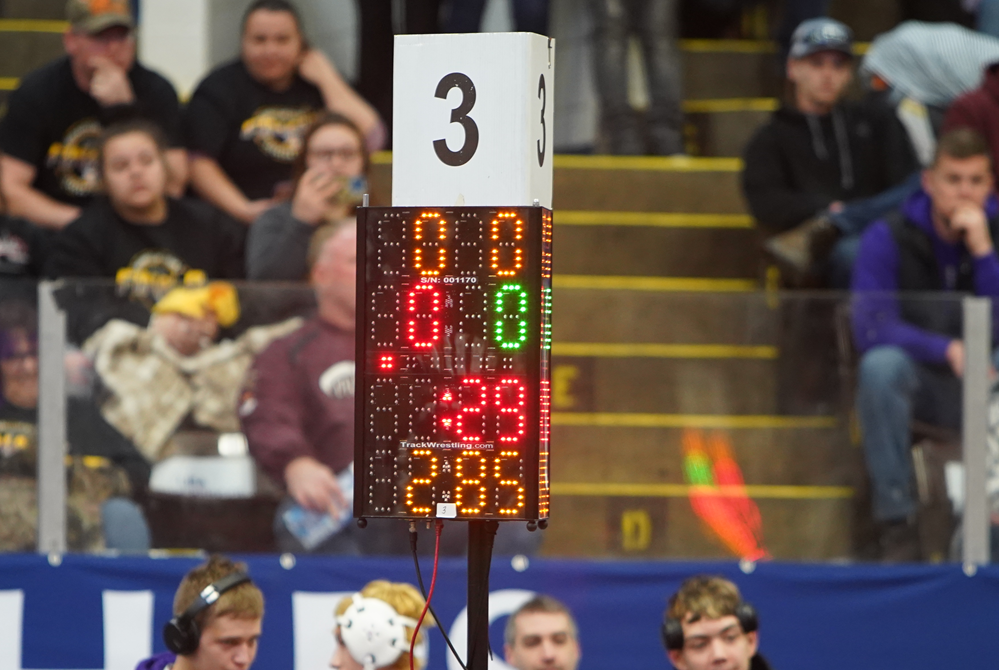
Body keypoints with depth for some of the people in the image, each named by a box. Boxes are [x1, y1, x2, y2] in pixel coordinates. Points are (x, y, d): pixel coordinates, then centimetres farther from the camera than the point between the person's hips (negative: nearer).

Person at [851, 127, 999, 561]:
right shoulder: (888, 240, -8)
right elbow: (870, 328, -19)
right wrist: (947, 350, -28)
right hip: (916, 381, -1)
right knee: (881, 364, -36)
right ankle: (896, 522, -30)